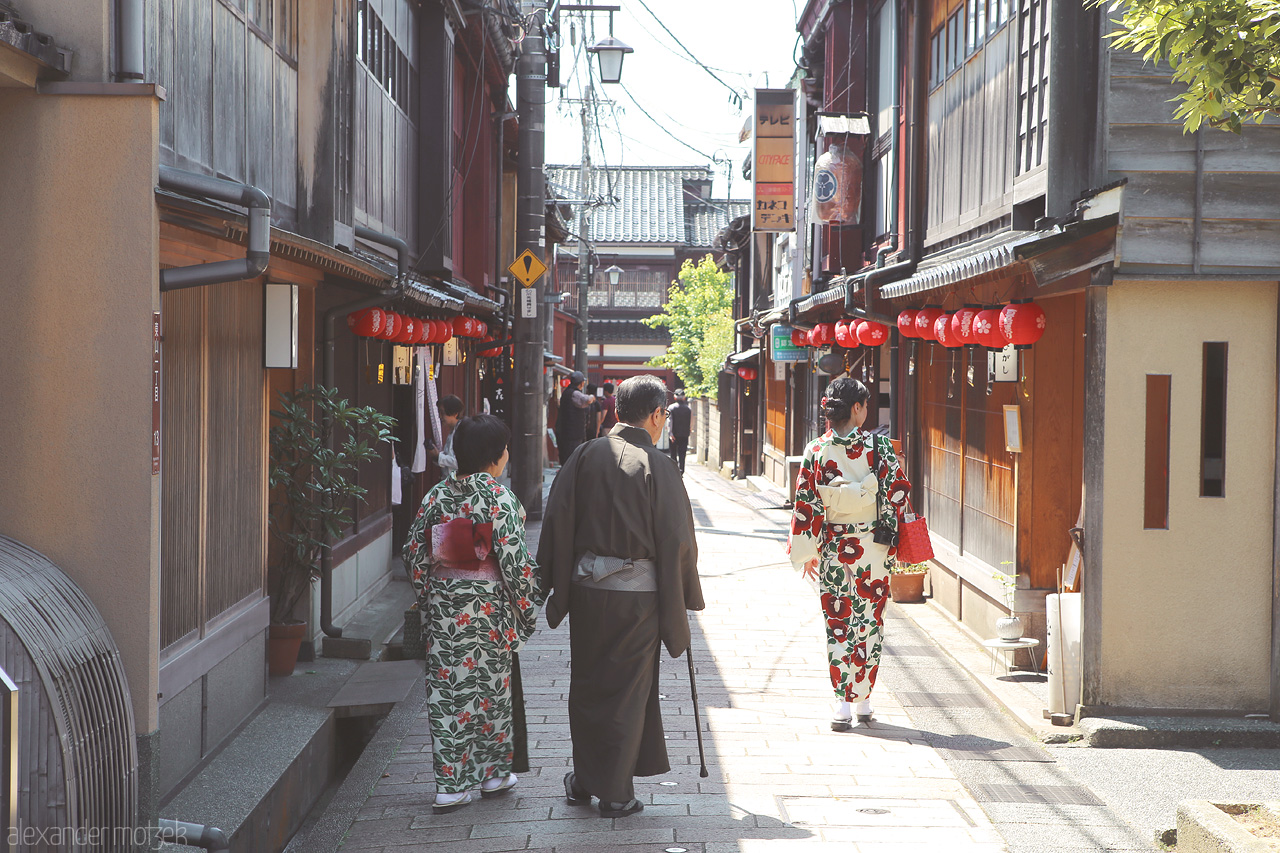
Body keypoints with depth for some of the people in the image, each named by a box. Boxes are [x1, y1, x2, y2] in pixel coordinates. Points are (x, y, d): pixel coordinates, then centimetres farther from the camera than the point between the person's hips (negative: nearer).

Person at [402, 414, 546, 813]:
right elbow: (514, 560, -15)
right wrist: (529, 602, -1)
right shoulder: (499, 499, -13)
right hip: (489, 608, -4)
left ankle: (450, 784, 9)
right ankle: (494, 774, 24)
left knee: (446, 690, 8)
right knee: (492, 688, 11)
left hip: (443, 608, 4)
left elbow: (415, 553, 5)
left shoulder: (436, 496, 1)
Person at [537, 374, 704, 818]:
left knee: (586, 685, 17)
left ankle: (584, 780, 29)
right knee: (628, 689, 8)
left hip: (586, 586, 3)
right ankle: (615, 793, 14)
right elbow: (677, 541, -8)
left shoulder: (586, 455, -1)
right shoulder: (658, 466, -10)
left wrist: (557, 583, 11)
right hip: (639, 593, -3)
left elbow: (557, 520, 1)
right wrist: (684, 597, 4)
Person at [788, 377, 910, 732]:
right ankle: (862, 701, 15)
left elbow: (805, 505, -3)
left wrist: (807, 552, 5)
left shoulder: (815, 452, -5)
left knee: (838, 623, 7)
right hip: (873, 546, -1)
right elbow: (898, 492, -5)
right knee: (869, 621, 10)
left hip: (832, 547, 1)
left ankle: (844, 704, 1)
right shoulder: (878, 446, -8)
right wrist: (894, 536, 8)